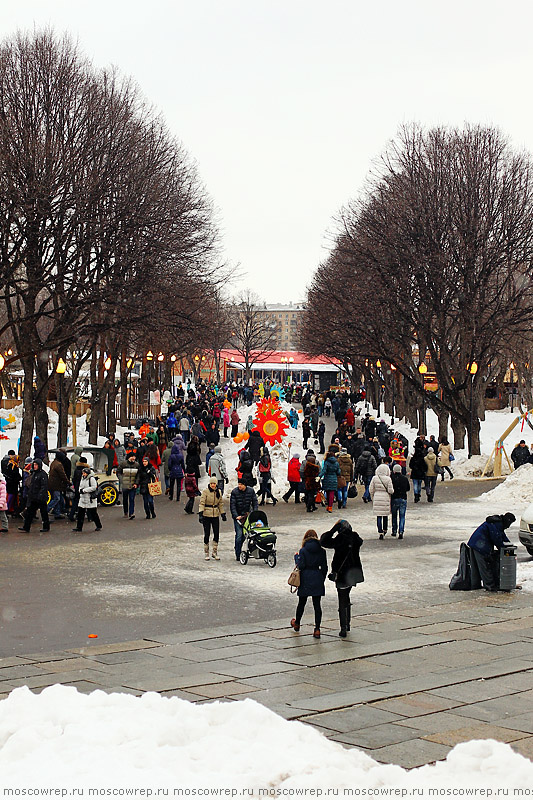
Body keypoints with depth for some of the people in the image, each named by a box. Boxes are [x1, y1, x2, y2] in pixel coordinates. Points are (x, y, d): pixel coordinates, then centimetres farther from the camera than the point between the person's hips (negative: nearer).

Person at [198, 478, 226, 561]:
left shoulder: (219, 492, 7)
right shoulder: (205, 491, -8)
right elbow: (202, 503, -13)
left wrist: (223, 514, 15)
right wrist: (200, 514, -22)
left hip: (215, 515, 4)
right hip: (206, 515, -4)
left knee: (217, 534, 1)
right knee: (207, 534, -1)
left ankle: (214, 552, 13)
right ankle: (206, 553, 10)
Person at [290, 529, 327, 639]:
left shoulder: (303, 550, -8)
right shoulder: (321, 551, 1)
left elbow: (300, 565, -12)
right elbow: (324, 567, 4)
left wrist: (296, 556, 4)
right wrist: (322, 579, 16)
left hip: (305, 580, -2)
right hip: (317, 579, 2)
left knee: (301, 603, 15)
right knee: (317, 604, 2)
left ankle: (297, 624, 34)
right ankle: (317, 629, -4)